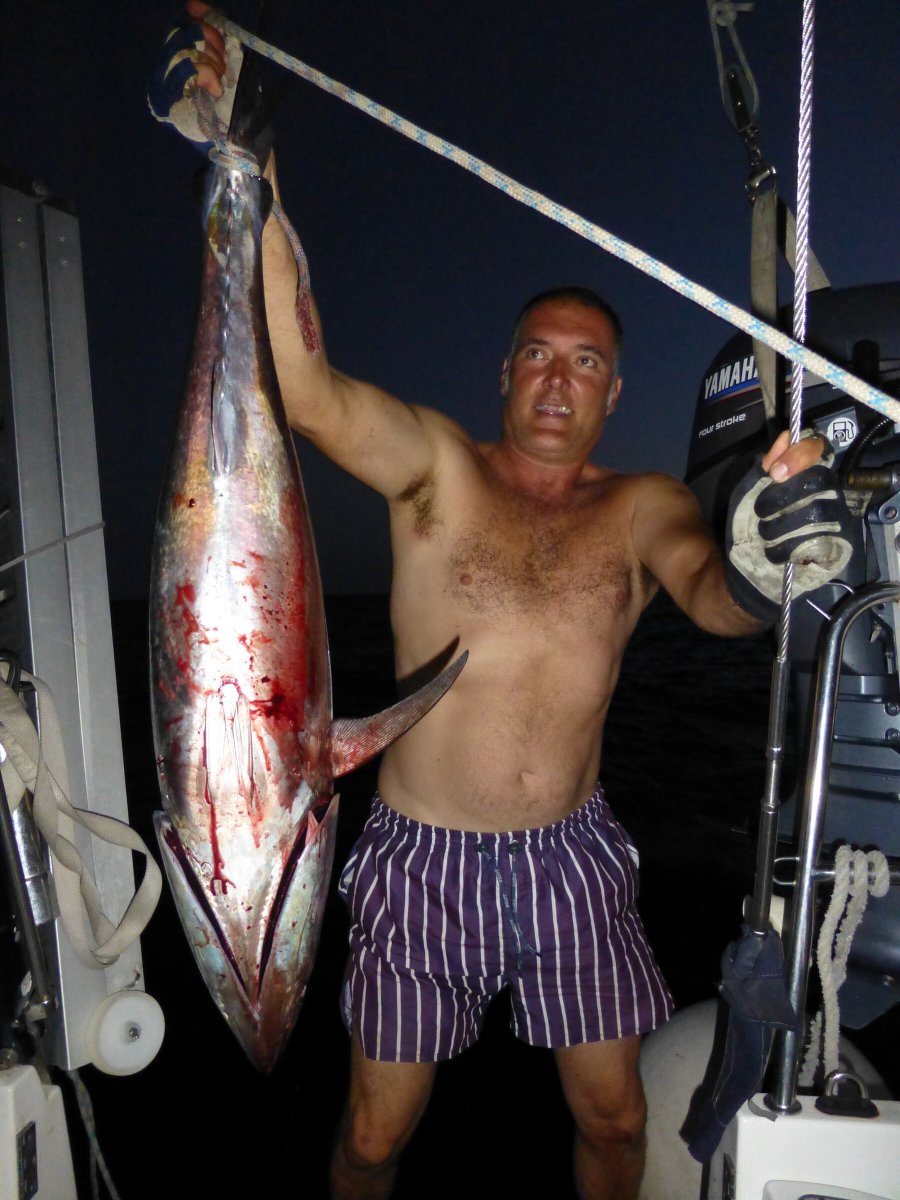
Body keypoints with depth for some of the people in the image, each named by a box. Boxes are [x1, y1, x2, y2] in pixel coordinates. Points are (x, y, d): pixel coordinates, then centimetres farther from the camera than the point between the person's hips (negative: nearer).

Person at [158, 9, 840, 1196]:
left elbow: (723, 599, -15)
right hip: (424, 853, -1)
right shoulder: (437, 465, -5)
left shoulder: (645, 507, 2)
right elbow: (305, 386, -19)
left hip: (573, 854, 2)